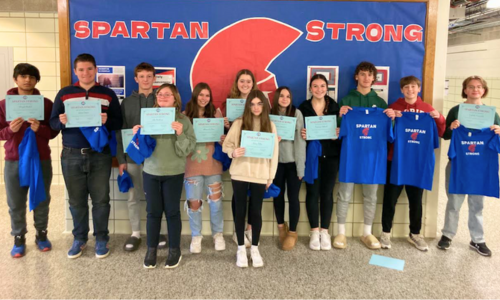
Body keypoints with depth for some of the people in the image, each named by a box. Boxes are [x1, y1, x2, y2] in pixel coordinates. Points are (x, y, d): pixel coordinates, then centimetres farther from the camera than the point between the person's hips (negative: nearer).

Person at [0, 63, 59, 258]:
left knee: (42, 201, 10)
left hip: (41, 160, 0)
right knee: (16, 204, 6)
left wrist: (39, 129, -19)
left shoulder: (46, 104, 2)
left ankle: (41, 235, 26)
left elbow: (54, 131, 0)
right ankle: (19, 239, 21)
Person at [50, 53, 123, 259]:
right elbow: (53, 122, 6)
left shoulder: (108, 94, 4)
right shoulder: (64, 93, 7)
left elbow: (119, 123, 1)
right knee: (76, 200, 10)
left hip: (100, 155, -1)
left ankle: (101, 239, 19)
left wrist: (107, 121, -19)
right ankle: (79, 238, 25)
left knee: (101, 199, 5)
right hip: (72, 156, 1)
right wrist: (62, 121, -16)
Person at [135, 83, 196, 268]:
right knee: (153, 212, 8)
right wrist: (137, 135, -10)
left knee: (172, 211, 5)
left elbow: (187, 150, -10)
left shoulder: (183, 120, -4)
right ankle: (151, 250, 23)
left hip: (174, 173, -2)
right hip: (151, 172, 2)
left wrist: (180, 134, -26)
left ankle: (175, 250, 20)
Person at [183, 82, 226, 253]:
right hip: (192, 166, -1)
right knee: (194, 202, 1)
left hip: (212, 164, 2)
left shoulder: (215, 114, 8)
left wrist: (224, 140, -10)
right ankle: (196, 236, 20)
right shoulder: (185, 116, 2)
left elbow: (221, 136, 12)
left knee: (215, 200, 4)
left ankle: (218, 234, 23)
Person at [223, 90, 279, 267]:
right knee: (240, 210, 5)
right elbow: (226, 144, 1)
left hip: (260, 175, 1)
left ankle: (254, 248, 20)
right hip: (239, 173, 0)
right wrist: (233, 152, -22)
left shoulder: (270, 125, 5)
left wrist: (271, 176, 2)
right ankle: (241, 248, 18)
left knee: (256, 211, 6)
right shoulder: (239, 123, 1)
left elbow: (274, 152, 5)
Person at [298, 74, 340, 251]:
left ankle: (325, 231, 18)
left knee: (327, 193, 6)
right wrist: (301, 135, -19)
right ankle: (314, 231, 15)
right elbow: (298, 130, 3)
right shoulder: (303, 107, 2)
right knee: (312, 192, 2)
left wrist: (338, 134, -16)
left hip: (330, 156, 1)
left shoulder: (334, 106, 5)